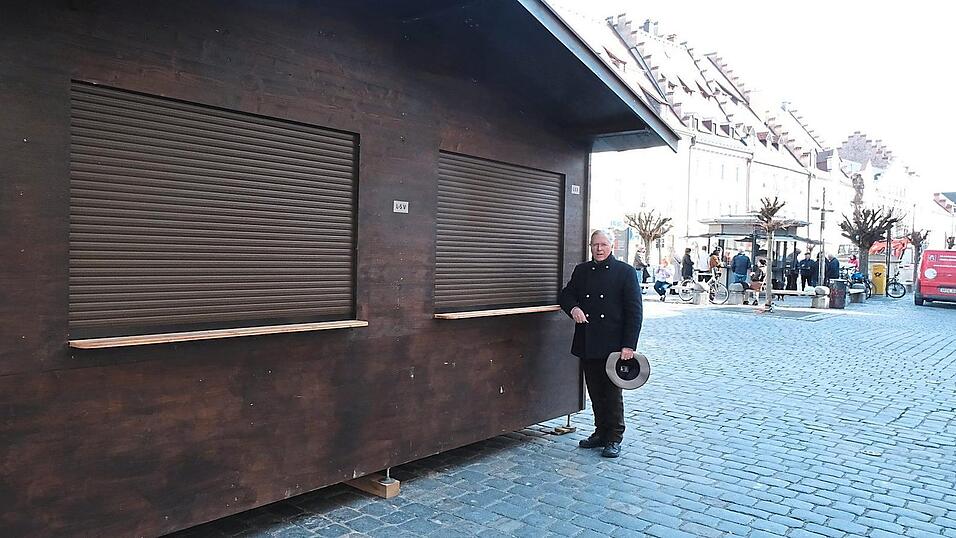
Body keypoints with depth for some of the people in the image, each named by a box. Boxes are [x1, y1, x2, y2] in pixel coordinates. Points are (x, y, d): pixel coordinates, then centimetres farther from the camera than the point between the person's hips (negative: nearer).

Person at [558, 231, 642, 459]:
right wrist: (573, 308, -7)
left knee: (613, 393, 1)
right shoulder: (581, 271, 11)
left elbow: (635, 311, -5)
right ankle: (601, 432, 26)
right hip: (587, 344, 5)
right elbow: (565, 295, 17)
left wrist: (629, 345, -12)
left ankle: (614, 438, 13)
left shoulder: (625, 271, -3)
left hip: (613, 345, -4)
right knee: (595, 392, 12)